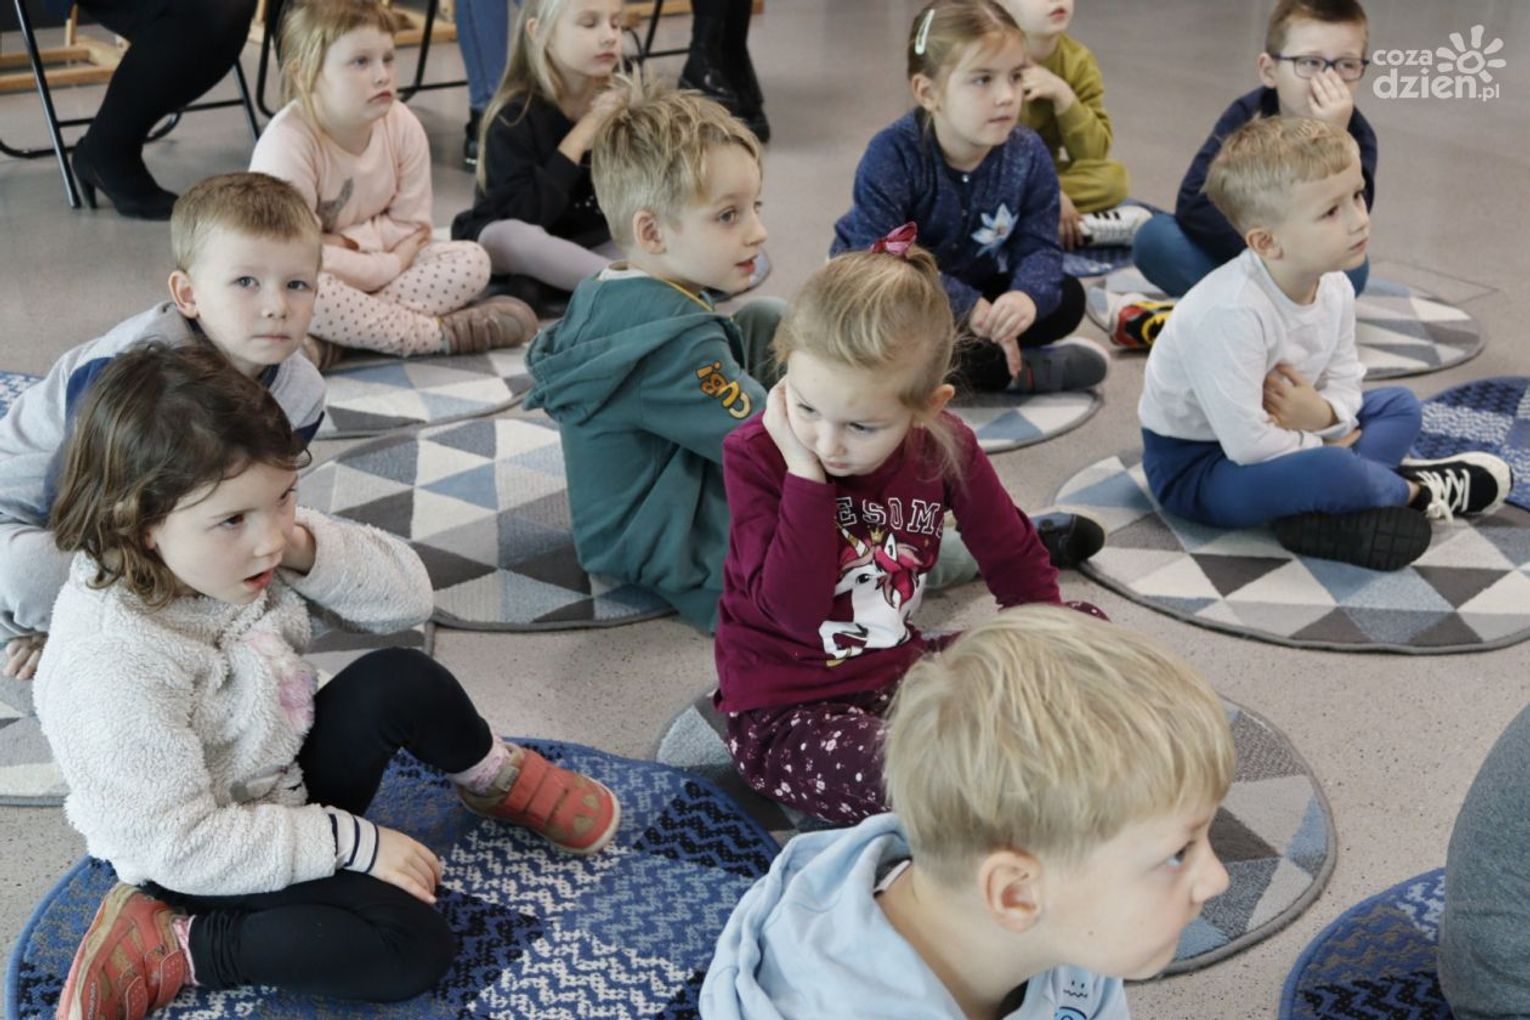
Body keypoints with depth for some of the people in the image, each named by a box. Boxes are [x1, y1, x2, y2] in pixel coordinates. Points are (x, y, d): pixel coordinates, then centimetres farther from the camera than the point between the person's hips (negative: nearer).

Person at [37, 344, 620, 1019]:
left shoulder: (242, 548, -13)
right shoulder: (112, 664, -34)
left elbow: (407, 596, -8)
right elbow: (179, 846, -30)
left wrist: (311, 551, -27)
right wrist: (348, 840, -25)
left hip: (291, 786, 7)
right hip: (201, 868, -6)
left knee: (399, 681, -16)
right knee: (412, 949, -19)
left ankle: (495, 777, 12)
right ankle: (169, 944, -10)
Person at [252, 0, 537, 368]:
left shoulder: (403, 126, -11)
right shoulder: (286, 143, -26)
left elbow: (411, 225, -5)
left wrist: (346, 241, -21)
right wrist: (392, 265, -20)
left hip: (367, 264, 6)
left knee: (471, 260, -14)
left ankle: (326, 342, -26)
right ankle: (441, 333, -22)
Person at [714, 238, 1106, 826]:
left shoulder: (944, 447, -7)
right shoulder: (756, 456, -16)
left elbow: (1014, 561, 9)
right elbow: (795, 610, -26)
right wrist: (805, 474, -28)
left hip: (901, 670, 5)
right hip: (784, 710, -5)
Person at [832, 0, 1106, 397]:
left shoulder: (1028, 155, -14)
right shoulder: (892, 156, -28)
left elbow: (1038, 245, -15)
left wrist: (1027, 296, -41)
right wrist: (968, 307, -40)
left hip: (972, 286, 4)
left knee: (1065, 299, -14)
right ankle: (1019, 370, -22)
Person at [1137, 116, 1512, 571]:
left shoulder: (1334, 287, -6)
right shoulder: (1232, 311, -33)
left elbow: (1345, 382, 4)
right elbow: (1247, 444, -33)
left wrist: (1326, 414, -20)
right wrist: (1322, 444, -16)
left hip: (1270, 436, 10)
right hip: (1194, 467, -9)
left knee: (1400, 405, 8)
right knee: (1329, 469, -32)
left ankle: (1318, 510, -15)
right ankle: (1414, 490, 1)